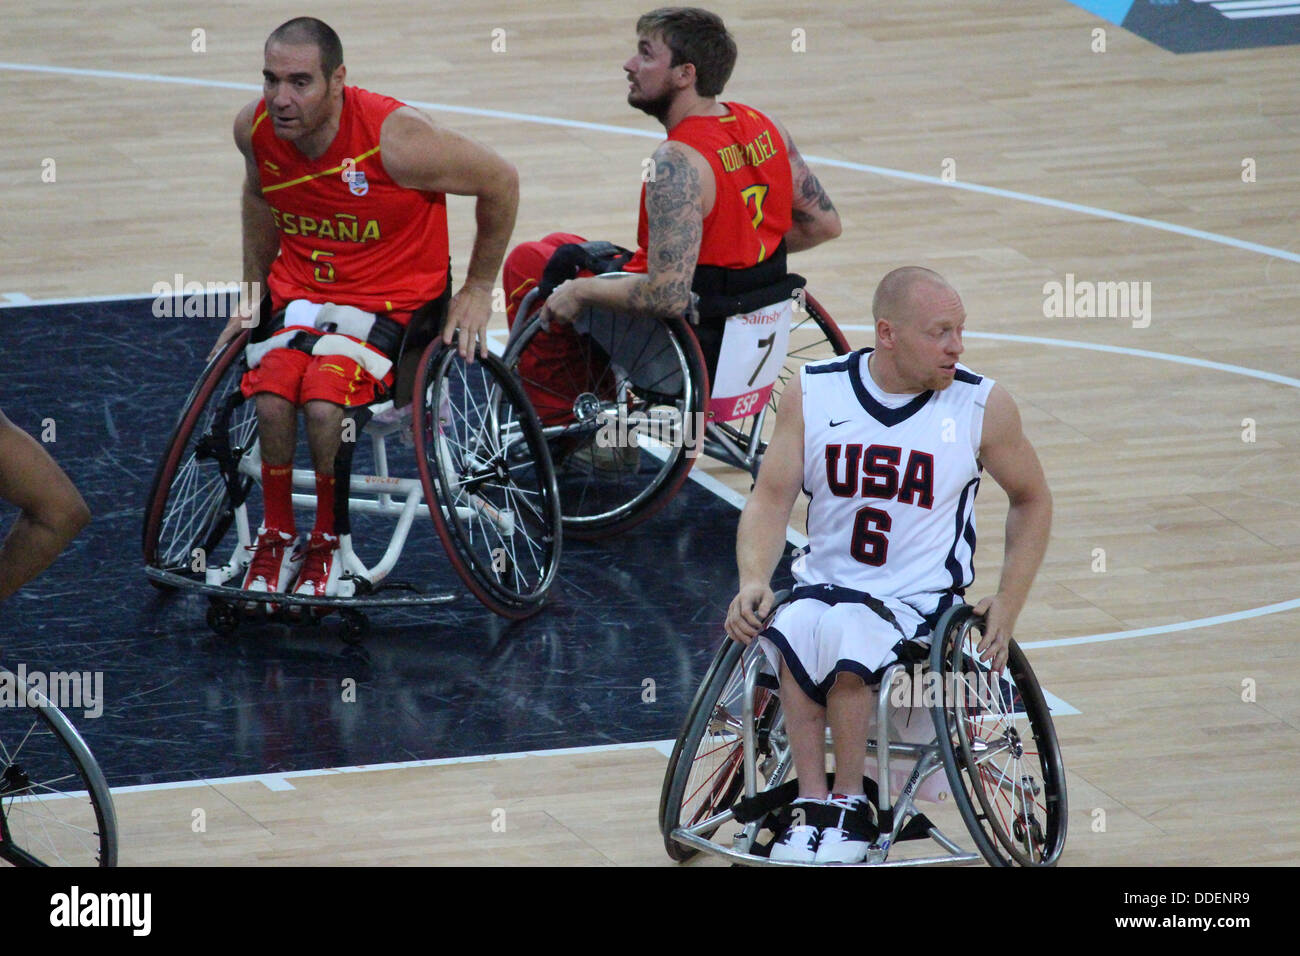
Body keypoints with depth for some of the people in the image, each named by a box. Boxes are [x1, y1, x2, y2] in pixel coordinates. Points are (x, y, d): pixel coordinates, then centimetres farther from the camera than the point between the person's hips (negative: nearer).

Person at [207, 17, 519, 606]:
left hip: (394, 296, -4)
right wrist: (253, 293, 20)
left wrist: (478, 289, 0)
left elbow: (499, 181, -9)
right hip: (300, 287, 4)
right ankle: (276, 535, -3)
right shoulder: (255, 128, -10)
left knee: (325, 403, -31)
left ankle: (327, 543, -5)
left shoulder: (395, 140, -25)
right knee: (272, 396, -27)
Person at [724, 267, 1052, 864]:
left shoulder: (982, 406, -2)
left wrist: (1008, 606, 2)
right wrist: (753, 581, -17)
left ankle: (847, 804, -16)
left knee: (843, 636, -34)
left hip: (920, 601, -2)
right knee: (791, 634, -33)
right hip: (824, 584, 2)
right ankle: (812, 804, -24)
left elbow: (1031, 501, 11)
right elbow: (771, 498, 2)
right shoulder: (814, 394, 2)